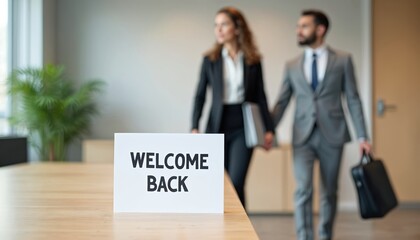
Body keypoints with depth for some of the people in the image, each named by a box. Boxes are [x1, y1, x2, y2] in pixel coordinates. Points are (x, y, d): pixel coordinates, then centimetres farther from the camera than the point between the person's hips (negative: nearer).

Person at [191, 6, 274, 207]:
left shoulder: (253, 60, 2)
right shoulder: (210, 59, 2)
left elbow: (260, 96, 5)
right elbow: (200, 96, 1)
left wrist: (269, 129, 0)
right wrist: (194, 127, -11)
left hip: (243, 127, -1)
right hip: (217, 127, 2)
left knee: (236, 183, -12)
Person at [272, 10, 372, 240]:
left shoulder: (343, 60, 4)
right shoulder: (292, 65, 10)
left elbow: (353, 99, 3)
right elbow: (281, 103, 8)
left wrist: (362, 136, -1)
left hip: (332, 135, -1)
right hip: (303, 136, 1)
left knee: (329, 192, 8)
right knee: (303, 190, -11)